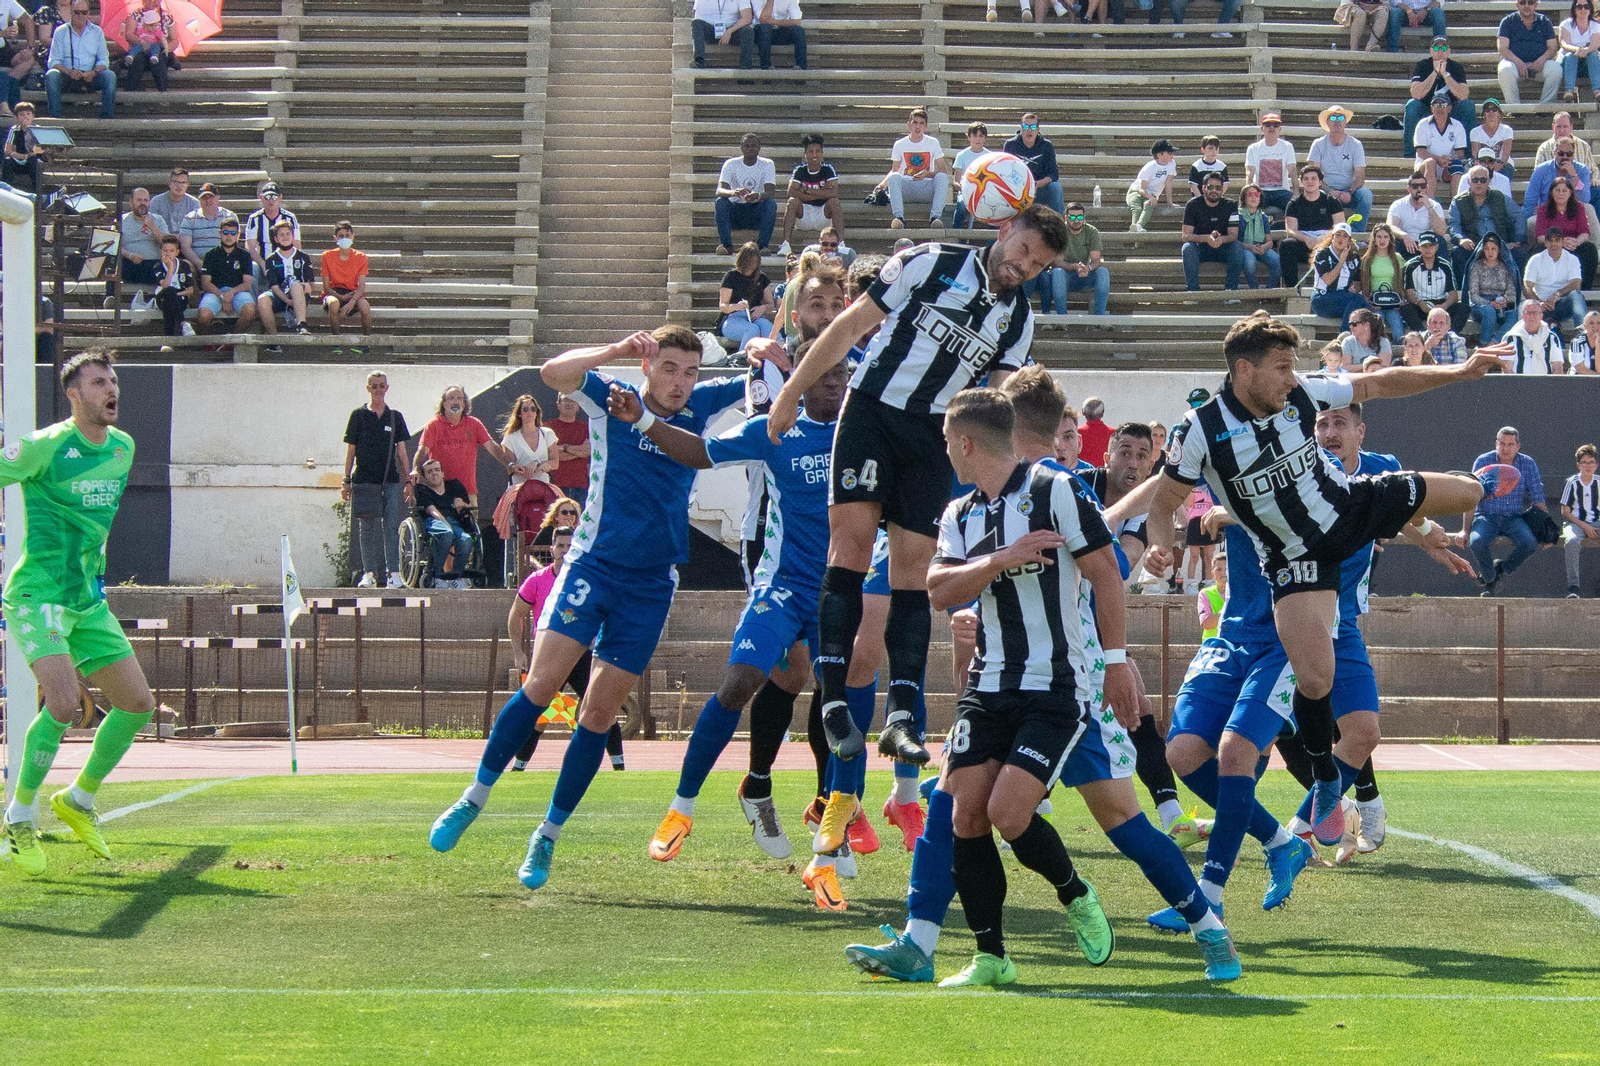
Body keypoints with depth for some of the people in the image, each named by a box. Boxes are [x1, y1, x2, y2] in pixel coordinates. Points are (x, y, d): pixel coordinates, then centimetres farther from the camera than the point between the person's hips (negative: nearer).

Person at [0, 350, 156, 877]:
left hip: (90, 601, 8)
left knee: (139, 704, 5)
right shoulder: (45, 446, -13)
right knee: (63, 704, -23)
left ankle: (79, 798, 24)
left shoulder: (122, 448, 9)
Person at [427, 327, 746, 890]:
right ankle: (475, 797, 1)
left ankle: (547, 838, 9)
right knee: (541, 684, -15)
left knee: (599, 715, 0)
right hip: (593, 564, -3)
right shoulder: (613, 400, -4)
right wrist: (619, 351, -31)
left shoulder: (700, 406, 7)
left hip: (652, 584, 3)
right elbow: (553, 372, -19)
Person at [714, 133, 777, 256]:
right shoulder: (731, 164, -3)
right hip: (736, 211, 0)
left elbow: (771, 192, -16)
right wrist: (733, 192, -42)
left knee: (771, 203, -30)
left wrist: (758, 196, -41)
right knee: (720, 202, -29)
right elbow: (719, 190, -17)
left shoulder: (767, 164, -2)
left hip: (758, 212, 0)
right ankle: (726, 245, -29)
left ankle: (762, 246, -28)